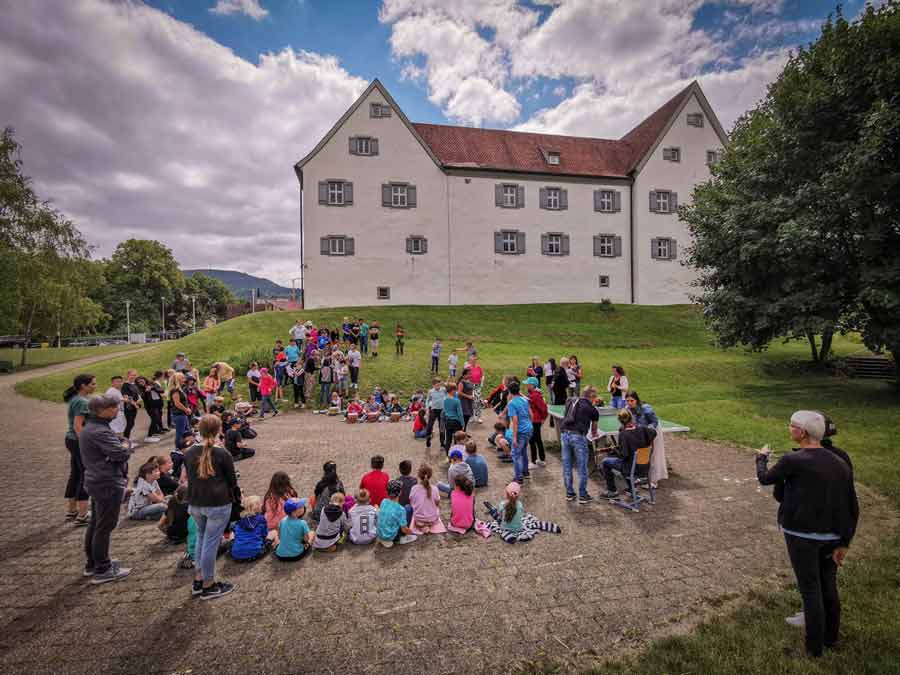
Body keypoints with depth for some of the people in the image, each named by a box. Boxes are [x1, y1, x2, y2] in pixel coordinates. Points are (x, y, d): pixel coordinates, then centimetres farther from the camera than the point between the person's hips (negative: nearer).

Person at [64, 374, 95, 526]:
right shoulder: (82, 402, -19)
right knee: (86, 476, -3)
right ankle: (82, 516, 3)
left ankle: (71, 510, 29)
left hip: (72, 440, 10)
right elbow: (78, 426, -23)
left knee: (75, 474, 18)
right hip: (80, 441, -10)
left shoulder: (74, 399, 11)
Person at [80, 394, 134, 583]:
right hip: (108, 485, -11)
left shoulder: (89, 428, 10)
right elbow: (120, 453, -28)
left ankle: (92, 564, 34)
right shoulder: (100, 432, -24)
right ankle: (102, 571, 9)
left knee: (95, 524, 20)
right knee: (105, 527, -1)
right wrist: (128, 448, -8)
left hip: (96, 482, 11)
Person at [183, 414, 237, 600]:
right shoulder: (222, 454, -14)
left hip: (195, 503, 6)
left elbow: (188, 476, 13)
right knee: (211, 542, 3)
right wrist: (233, 497, 12)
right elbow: (232, 480, -6)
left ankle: (198, 581, 29)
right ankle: (208, 586, 14)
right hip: (218, 504, -6)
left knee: (201, 538, 22)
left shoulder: (189, 452, 2)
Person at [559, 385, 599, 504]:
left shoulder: (570, 401, 14)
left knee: (566, 466, 12)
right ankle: (583, 496, 15)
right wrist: (594, 434, 42)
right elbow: (594, 428, 21)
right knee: (582, 468, 7)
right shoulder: (592, 409, 5)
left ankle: (569, 494, 22)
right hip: (578, 436, -4)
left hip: (565, 434, 4)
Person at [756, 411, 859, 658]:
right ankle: (831, 637, 39)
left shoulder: (793, 461, -20)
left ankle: (815, 646, 21)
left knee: (810, 591, 8)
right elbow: (852, 509, 1)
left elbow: (765, 479, -1)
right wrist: (844, 544, 7)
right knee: (828, 587, 22)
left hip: (802, 535, -6)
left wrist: (761, 457, 19)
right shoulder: (841, 464, -1)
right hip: (830, 536, 6)